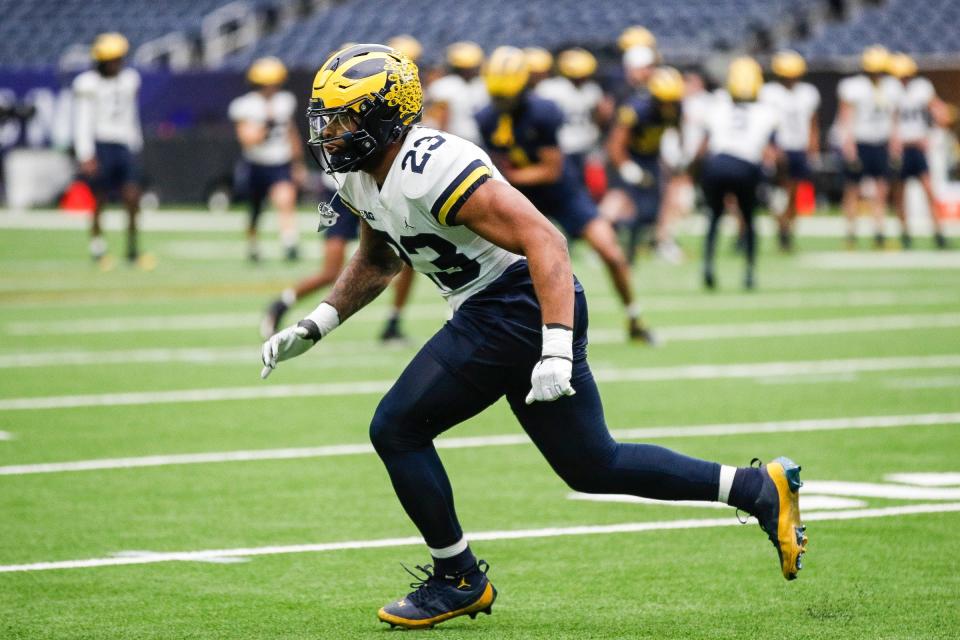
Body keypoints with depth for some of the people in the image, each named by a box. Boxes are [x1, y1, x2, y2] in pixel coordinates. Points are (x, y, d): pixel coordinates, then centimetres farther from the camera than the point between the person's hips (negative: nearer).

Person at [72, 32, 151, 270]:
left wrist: (135, 147, 21)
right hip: (99, 146, -4)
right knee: (99, 200, 3)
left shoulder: (129, 79, 11)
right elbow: (82, 122, -9)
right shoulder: (87, 84, -7)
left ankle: (132, 249, 0)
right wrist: (86, 156, -15)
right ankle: (97, 248, 20)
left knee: (132, 198, -7)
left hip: (124, 146, 4)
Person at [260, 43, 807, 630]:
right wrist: (315, 326, 18)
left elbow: (543, 240, -28)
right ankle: (759, 487, 20)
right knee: (591, 465, 15)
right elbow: (378, 261, 29)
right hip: (494, 314, 10)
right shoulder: (361, 176, 8)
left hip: (520, 307, -10)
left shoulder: (430, 169, -23)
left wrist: (556, 350, -35)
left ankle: (458, 580, 8)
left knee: (398, 429, -6)